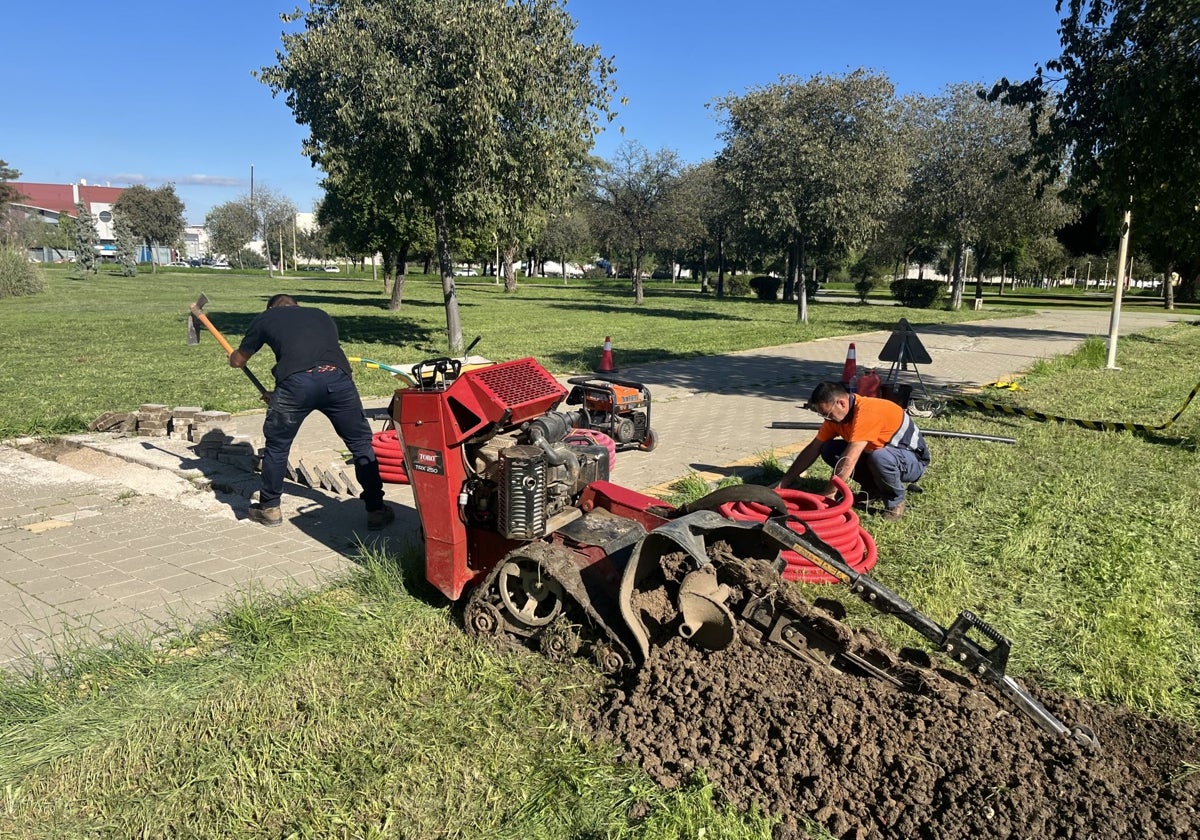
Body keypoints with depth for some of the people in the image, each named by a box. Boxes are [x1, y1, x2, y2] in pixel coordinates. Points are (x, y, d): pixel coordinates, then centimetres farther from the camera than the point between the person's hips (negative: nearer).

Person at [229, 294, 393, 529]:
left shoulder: (265, 318, 27)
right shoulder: (322, 315, 35)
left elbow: (238, 360, 35)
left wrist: (233, 358, 61)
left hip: (296, 382, -2)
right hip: (338, 378, 2)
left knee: (277, 446, 20)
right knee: (361, 444, 15)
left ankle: (269, 508, 33)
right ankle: (376, 510, 18)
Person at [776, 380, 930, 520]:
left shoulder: (867, 411, -32)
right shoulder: (836, 414, -7)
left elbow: (848, 461, -36)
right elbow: (813, 449, -1)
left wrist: (827, 495, -30)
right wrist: (784, 483, -3)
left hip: (913, 460, -7)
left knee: (879, 457, -40)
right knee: (828, 450, -8)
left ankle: (896, 501, -9)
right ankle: (874, 489, 8)